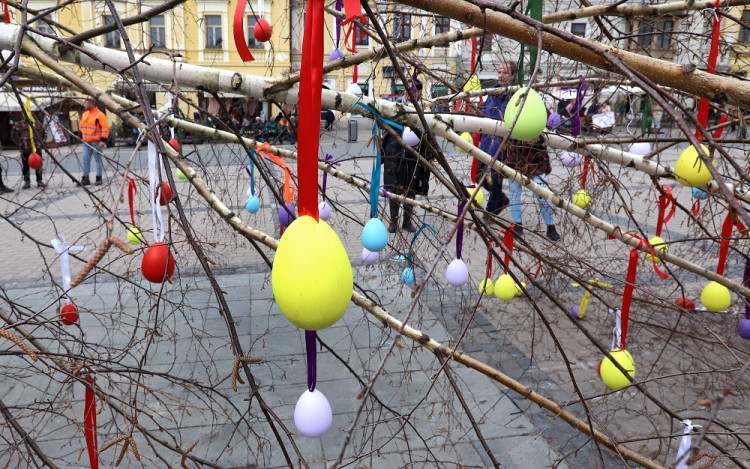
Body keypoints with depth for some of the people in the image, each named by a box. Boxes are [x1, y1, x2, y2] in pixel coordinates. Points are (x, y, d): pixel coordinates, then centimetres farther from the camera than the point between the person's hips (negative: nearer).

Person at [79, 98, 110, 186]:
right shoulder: (84, 114, 15)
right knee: (85, 159, 5)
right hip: (86, 142, 7)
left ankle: (99, 178, 7)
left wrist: (103, 140, -21)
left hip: (96, 142, -7)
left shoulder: (99, 115, -11)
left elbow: (105, 128, -16)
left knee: (98, 159, 0)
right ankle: (85, 178, 11)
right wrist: (81, 136, 24)